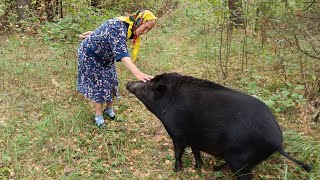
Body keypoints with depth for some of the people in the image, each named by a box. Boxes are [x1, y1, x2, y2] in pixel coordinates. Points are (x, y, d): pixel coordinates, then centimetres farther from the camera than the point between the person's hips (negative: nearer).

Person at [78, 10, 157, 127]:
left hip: (105, 57, 8)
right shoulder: (118, 27, -37)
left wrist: (93, 35, 21)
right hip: (90, 54, -8)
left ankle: (109, 109, 26)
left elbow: (103, 32, 7)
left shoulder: (127, 27, -8)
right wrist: (138, 73, -62)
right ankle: (99, 116, 12)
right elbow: (121, 53, -51)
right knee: (98, 83, -2)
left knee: (110, 82, 9)